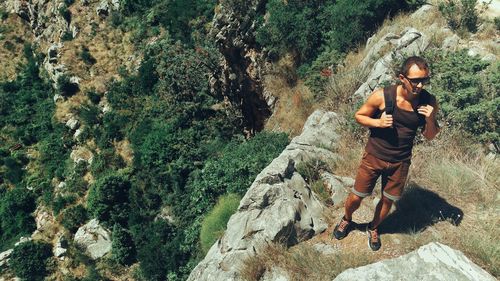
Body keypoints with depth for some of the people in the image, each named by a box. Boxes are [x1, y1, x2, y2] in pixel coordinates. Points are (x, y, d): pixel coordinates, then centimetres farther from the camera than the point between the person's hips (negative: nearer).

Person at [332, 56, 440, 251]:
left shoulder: (429, 102, -13)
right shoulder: (382, 96, -21)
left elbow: (430, 136, -2)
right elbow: (359, 116, -5)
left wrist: (430, 120, -23)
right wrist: (378, 122, -24)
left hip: (400, 162, 2)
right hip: (374, 157, -2)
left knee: (388, 200, 17)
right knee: (356, 197, 9)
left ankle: (373, 228, 47)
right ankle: (347, 220, 43)